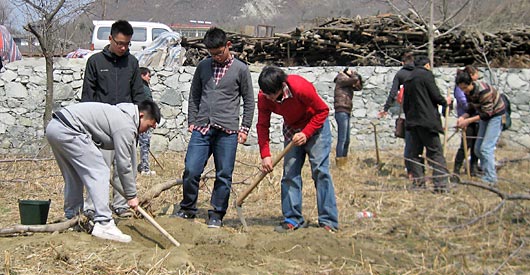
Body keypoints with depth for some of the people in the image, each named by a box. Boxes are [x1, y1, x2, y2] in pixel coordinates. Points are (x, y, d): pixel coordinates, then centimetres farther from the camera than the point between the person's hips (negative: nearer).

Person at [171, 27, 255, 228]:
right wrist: (191, 121, 9)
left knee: (224, 175, 1)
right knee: (191, 170, -4)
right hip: (201, 129, 2)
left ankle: (216, 214, 12)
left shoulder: (240, 69, 3)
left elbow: (249, 101, 7)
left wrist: (245, 128, 3)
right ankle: (187, 208, 13)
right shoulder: (203, 66, 11)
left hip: (227, 131, -2)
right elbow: (194, 96, 18)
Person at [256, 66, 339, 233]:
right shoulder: (264, 97, -19)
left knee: (320, 170, -12)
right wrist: (265, 155, -18)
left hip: (315, 126, -5)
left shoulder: (301, 88, -33)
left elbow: (322, 110, -20)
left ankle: (328, 221, -10)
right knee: (290, 173, -3)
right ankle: (293, 219, 2)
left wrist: (306, 133, -27)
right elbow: (262, 125, -10)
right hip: (292, 129, 5)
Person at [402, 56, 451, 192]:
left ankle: (417, 182, 9)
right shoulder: (426, 75, -6)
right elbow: (435, 96, -9)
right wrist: (445, 102, 10)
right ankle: (440, 184, -14)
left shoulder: (408, 79, 16)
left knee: (415, 153, 11)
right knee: (435, 152, -6)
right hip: (427, 120, -7)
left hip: (412, 121, 7)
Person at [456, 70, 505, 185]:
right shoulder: (468, 92, -6)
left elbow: (487, 113, -28)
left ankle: (490, 179, -14)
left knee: (486, 148, -17)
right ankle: (488, 173, 19)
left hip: (497, 115, -9)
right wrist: (463, 117, -16)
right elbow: (472, 109, 4)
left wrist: (468, 121, -30)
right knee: (478, 149, 8)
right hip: (485, 116, 9)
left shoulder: (483, 90, -31)